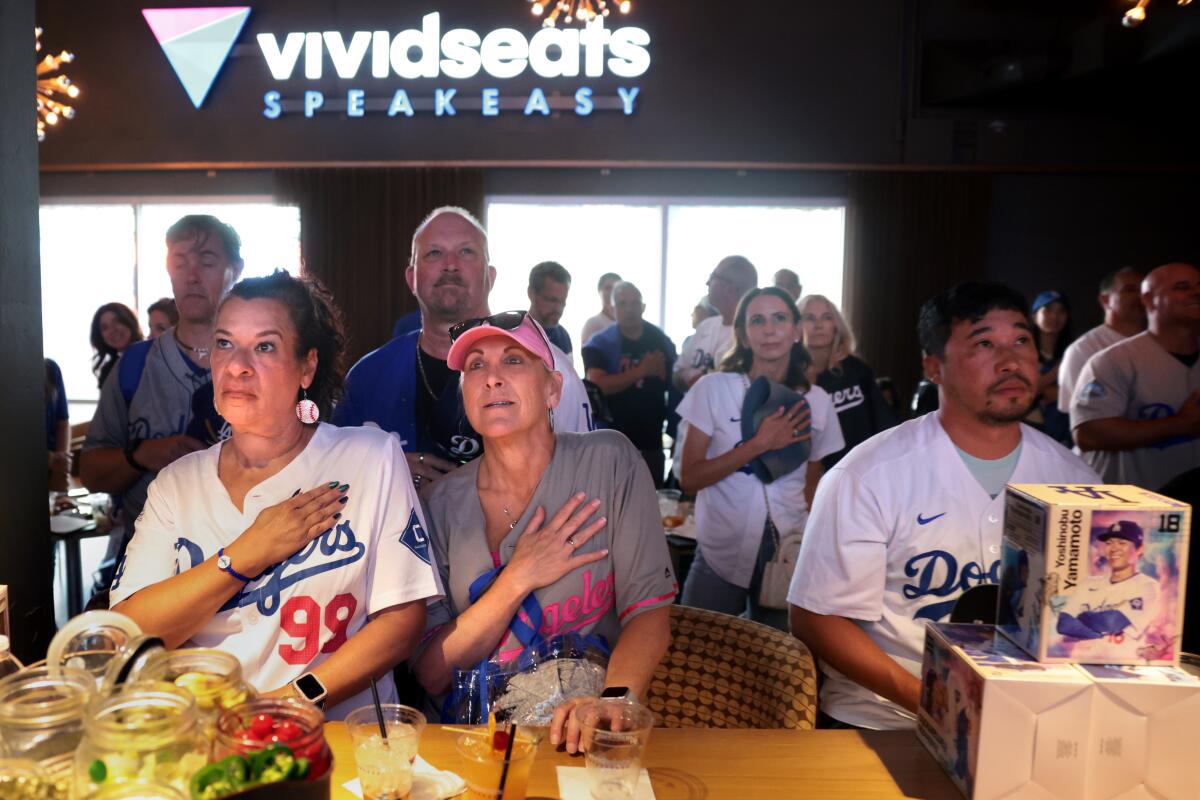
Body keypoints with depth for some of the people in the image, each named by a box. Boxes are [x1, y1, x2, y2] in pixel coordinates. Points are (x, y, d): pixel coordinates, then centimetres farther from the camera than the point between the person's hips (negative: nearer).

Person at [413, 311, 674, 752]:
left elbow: (649, 610, -8)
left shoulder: (608, 460, -5)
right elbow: (430, 673, -2)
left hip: (575, 735, -1)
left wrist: (612, 702, -26)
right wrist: (518, 580, -14)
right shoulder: (445, 501, 0)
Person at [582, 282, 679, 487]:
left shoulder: (661, 343, 6)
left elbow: (675, 386, 13)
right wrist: (641, 370, -21)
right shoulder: (599, 345, -5)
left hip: (651, 444, 3)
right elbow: (596, 386, -20)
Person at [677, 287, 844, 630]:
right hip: (721, 555, -2)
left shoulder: (817, 401, 1)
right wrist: (761, 443, -18)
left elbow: (811, 488, 11)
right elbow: (688, 478, -12)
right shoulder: (714, 388, -7)